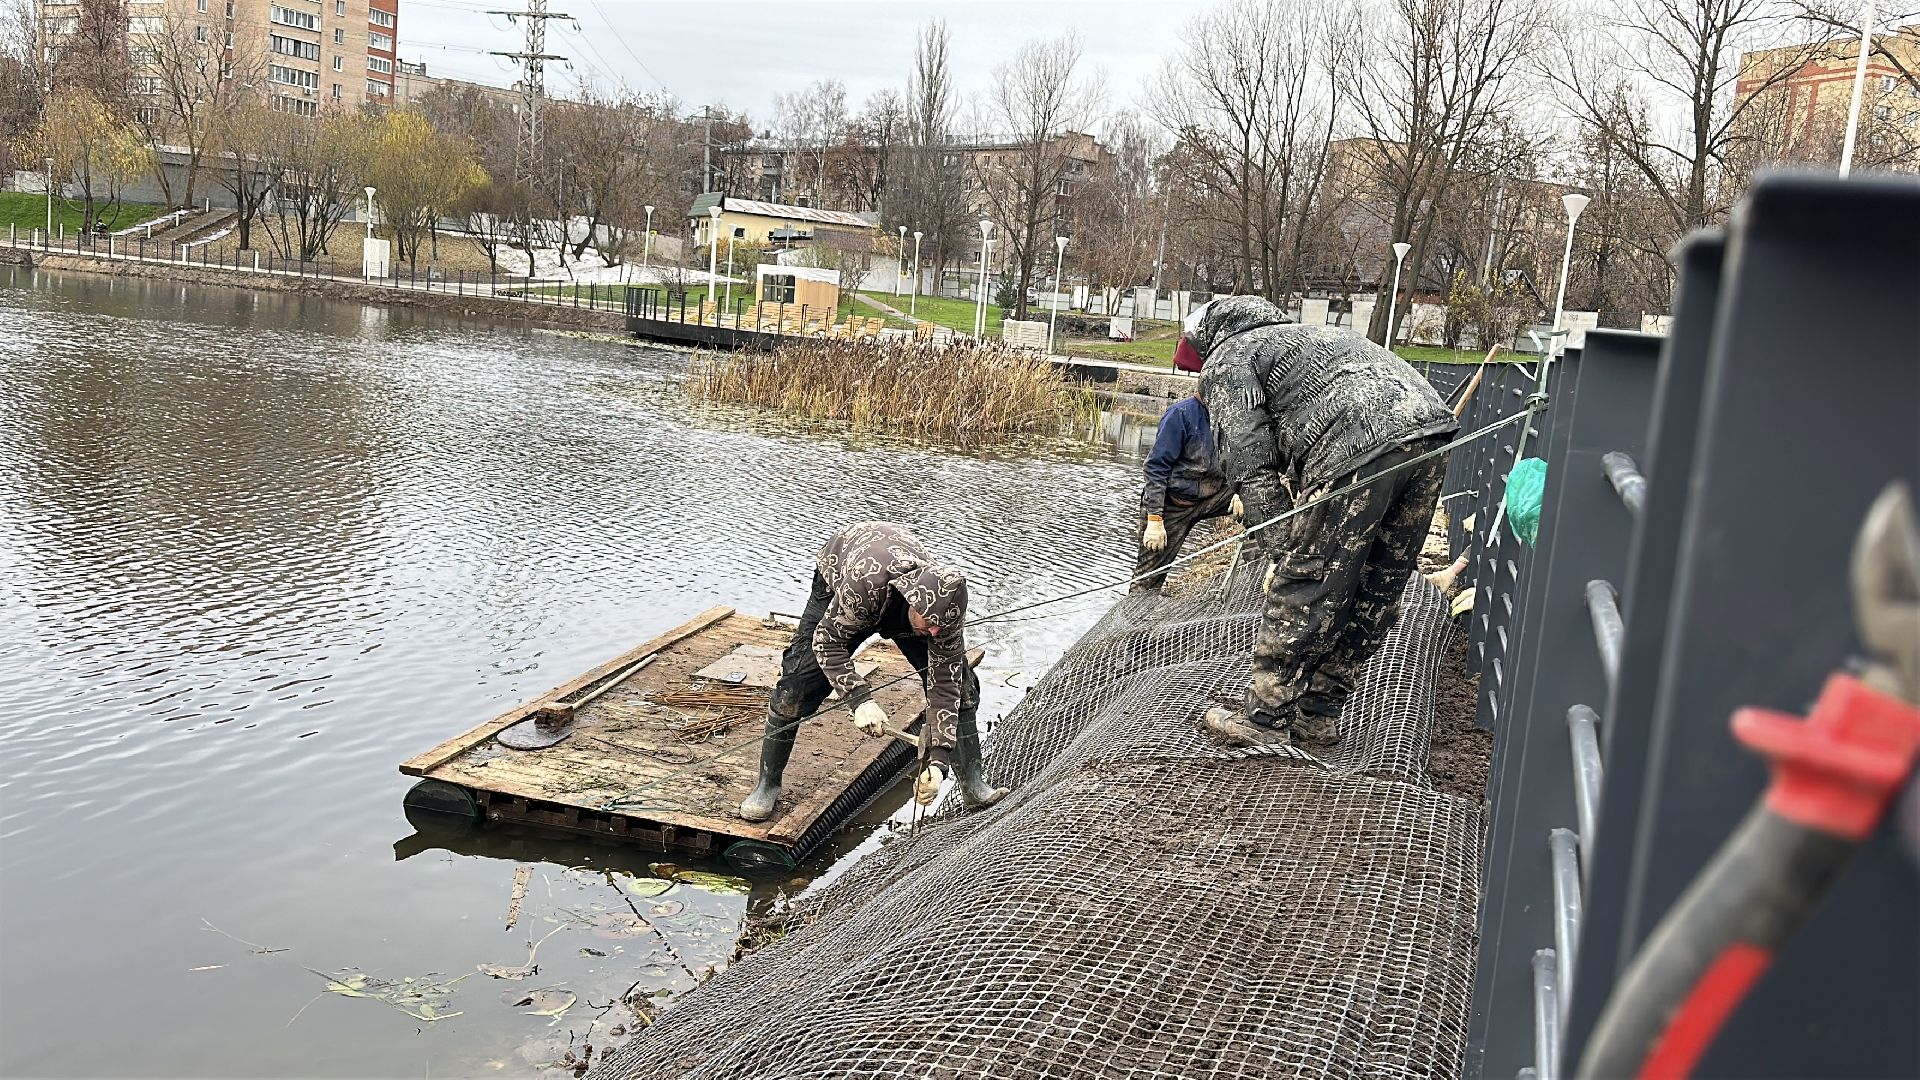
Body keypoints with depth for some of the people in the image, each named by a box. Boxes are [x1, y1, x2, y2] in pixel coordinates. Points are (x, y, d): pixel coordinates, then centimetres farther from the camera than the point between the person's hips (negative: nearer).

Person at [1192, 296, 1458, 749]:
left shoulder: (1226, 361, 15)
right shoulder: (1302, 334, 40)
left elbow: (1251, 462, 1)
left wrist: (1279, 548, 2)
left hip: (1358, 448, -8)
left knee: (1302, 588, 3)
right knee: (1376, 591, 15)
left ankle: (1263, 719, 12)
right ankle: (1317, 717, 26)